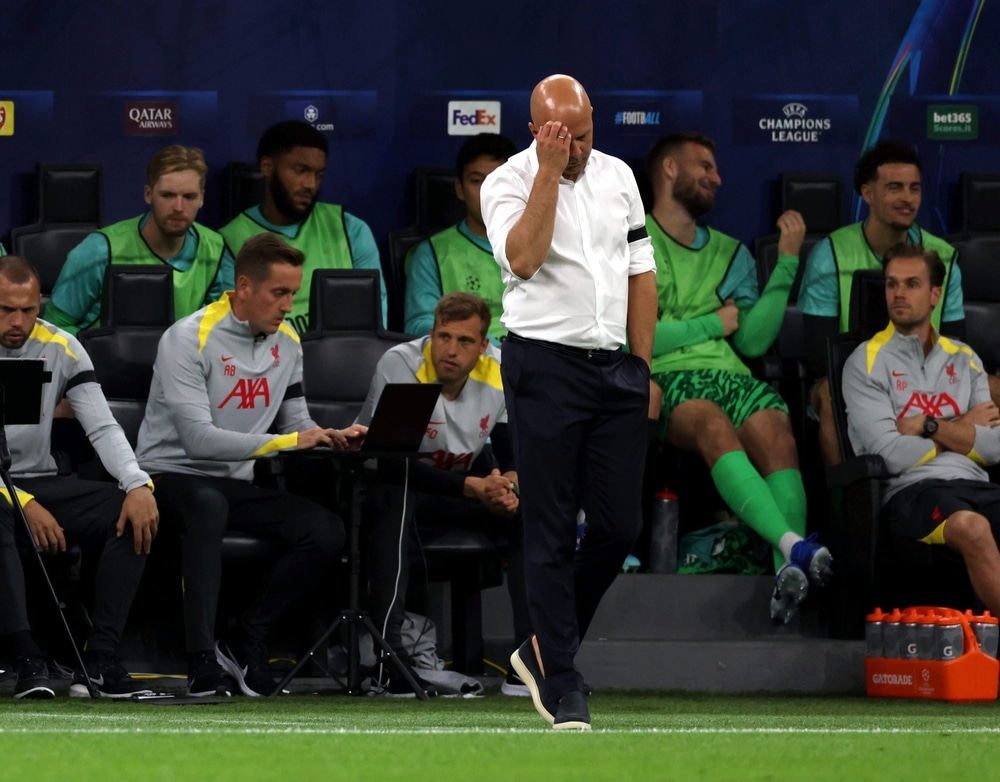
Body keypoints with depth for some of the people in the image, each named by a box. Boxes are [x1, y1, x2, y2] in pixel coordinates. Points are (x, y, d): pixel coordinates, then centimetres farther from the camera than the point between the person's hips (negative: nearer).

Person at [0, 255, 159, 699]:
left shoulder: (60, 348, 3)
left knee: (134, 513, -18)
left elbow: (102, 427, -2)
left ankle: (99, 662, -22)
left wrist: (139, 484, -22)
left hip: (40, 484, 5)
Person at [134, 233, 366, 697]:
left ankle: (247, 642, -6)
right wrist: (286, 441, -26)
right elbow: (199, 438, -23)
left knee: (326, 532, -17)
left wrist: (331, 438, -12)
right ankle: (202, 661, -43)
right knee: (208, 505, -42)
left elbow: (296, 423, 12)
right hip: (173, 476, -7)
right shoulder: (189, 339, -14)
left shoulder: (286, 342, 8)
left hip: (238, 485, 7)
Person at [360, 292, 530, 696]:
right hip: (390, 489, -4)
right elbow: (393, 460, -29)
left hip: (467, 486, 5)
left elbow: (515, 455, -2)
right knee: (393, 495, -38)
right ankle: (386, 650, -43)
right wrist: (473, 487, -37)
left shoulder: (500, 372, -9)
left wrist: (508, 482, -28)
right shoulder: (400, 364, -23)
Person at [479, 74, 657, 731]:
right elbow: (524, 258, -23)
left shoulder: (618, 176, 11)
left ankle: (545, 649, 21)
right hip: (546, 368, -5)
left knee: (621, 524, 2)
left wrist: (644, 369, 11)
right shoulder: (507, 184, -5)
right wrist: (549, 171, -21)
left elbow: (640, 274, 15)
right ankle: (562, 682, 3)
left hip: (616, 370, 5)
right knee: (553, 533, -3)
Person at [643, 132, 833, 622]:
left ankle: (788, 574, -50)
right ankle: (795, 546, -55)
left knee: (773, 428, -32)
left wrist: (787, 262, 8)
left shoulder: (730, 253, 29)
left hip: (729, 375, 4)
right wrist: (713, 325, 5)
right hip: (662, 380, -4)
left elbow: (753, 340, 14)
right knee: (713, 425, -38)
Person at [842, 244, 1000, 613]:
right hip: (910, 489, -5)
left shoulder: (964, 359, 21)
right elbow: (892, 455, -6)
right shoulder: (867, 362, 7)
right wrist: (962, 431, 7)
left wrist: (930, 427, -1)